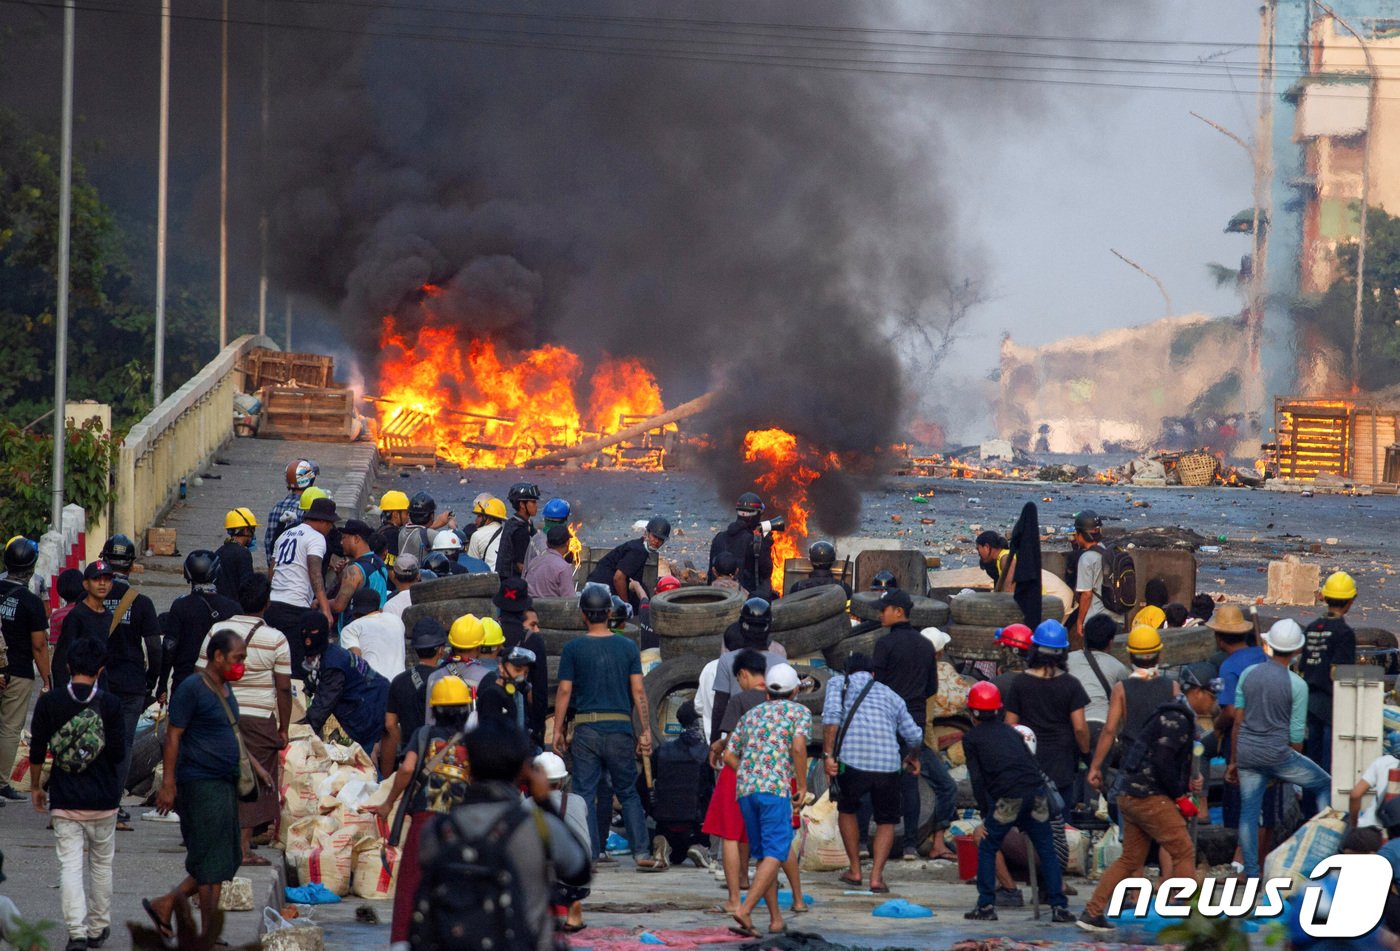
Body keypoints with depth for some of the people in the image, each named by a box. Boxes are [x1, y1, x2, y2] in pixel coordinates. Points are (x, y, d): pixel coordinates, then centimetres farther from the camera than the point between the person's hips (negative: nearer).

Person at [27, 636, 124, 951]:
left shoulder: (49, 702, -5)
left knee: (70, 866, -1)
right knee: (101, 864, 17)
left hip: (64, 800, 0)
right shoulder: (110, 704, -8)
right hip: (103, 800, 0)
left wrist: (35, 787, 13)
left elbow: (37, 751, -1)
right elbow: (118, 753, -6)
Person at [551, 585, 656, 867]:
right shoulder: (627, 647, 2)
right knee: (628, 793, 10)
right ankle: (640, 851, 4)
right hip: (620, 728, 1)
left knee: (585, 794, 3)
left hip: (586, 729, -1)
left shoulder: (573, 649, -2)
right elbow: (638, 691, 0)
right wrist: (646, 731, 4)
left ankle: (589, 854, -3)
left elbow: (564, 692, -2)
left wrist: (558, 731, 5)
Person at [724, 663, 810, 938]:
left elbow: (729, 756, 17)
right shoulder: (799, 712, 7)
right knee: (775, 855, -7)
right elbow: (798, 747, -11)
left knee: (764, 854, 16)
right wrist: (802, 786, -2)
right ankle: (744, 911, -25)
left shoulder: (750, 715, 23)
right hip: (775, 788, -6)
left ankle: (775, 918, 14)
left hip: (744, 790, 6)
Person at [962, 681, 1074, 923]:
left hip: (1007, 799, -4)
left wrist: (985, 814, 8)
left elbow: (977, 779, 5)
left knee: (987, 849, 13)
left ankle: (986, 906, 9)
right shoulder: (1010, 731, 24)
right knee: (1047, 851, 10)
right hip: (1036, 793, 4)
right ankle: (1059, 907, 5)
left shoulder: (972, 738, 11)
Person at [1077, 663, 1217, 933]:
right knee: (1184, 851, -6)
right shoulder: (1176, 719, -14)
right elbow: (1162, 762, -21)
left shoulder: (1178, 717, 18)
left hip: (1131, 795, 10)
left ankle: (1092, 913, 12)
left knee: (1131, 859, 13)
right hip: (1148, 796, -10)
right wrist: (1180, 798, -12)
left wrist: (1192, 776, 9)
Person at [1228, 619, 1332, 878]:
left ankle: (1251, 875, 10)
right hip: (1277, 751, -4)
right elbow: (1296, 734, -6)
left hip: (1246, 750, 4)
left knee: (1248, 812, 10)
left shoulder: (1248, 674, 3)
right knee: (1325, 784, 14)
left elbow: (1238, 721, 7)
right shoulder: (1297, 685, -9)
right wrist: (1295, 763, 11)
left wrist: (1233, 762, 14)